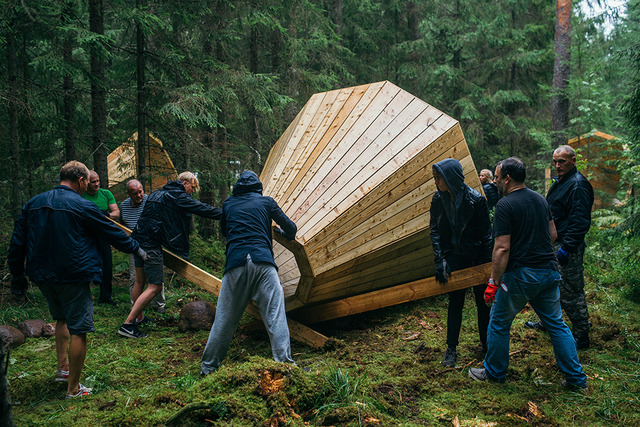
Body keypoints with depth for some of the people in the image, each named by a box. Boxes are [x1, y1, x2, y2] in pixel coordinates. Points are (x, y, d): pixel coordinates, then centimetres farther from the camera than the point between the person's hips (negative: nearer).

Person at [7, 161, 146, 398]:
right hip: (73, 277, -7)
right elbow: (112, 233, -3)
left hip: (42, 276, 7)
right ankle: (74, 388, 8)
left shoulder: (33, 204, 5)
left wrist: (17, 272, 21)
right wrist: (136, 249, 12)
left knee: (62, 318, 28)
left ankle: (62, 368, 28)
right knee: (78, 330, 1)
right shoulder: (82, 207, -12)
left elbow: (17, 241, 10)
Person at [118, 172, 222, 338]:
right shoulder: (178, 196, -7)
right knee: (155, 287, -6)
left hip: (138, 239, 10)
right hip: (151, 245, -10)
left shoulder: (157, 193, 21)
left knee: (140, 280, 22)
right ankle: (127, 325, -8)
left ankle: (138, 317, 35)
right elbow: (202, 209, -10)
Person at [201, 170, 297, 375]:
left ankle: (208, 367, 19)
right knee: (275, 316, -2)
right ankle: (284, 363, -9)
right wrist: (285, 234, 42)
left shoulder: (228, 204, 21)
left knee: (225, 318, 10)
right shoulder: (266, 202, 17)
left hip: (235, 263, 2)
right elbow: (291, 228, 19)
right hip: (262, 261, -1)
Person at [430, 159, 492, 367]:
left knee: (483, 303, 10)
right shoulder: (438, 200, -6)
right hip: (454, 258, 2)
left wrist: (489, 263, -7)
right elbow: (435, 231, -1)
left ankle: (487, 345, 28)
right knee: (455, 303, 6)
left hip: (477, 258, -2)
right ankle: (451, 349, 16)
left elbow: (486, 233, -9)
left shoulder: (475, 199, -16)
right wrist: (440, 260, -9)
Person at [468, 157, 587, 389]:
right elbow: (553, 234, 18)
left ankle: (494, 372, 24)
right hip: (549, 271, 7)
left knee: (499, 324, 10)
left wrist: (493, 282, -15)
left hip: (520, 274, -7)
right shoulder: (540, 199, 10)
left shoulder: (505, 205, -14)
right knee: (556, 324, 16)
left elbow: (502, 248, -19)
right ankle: (576, 377, 21)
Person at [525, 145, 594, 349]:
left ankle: (581, 336, 5)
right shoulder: (560, 182, 15)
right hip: (554, 243, 10)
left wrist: (567, 247, -25)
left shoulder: (578, 185, -17)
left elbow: (580, 221, -23)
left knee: (570, 291, -5)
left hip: (569, 247, -10)